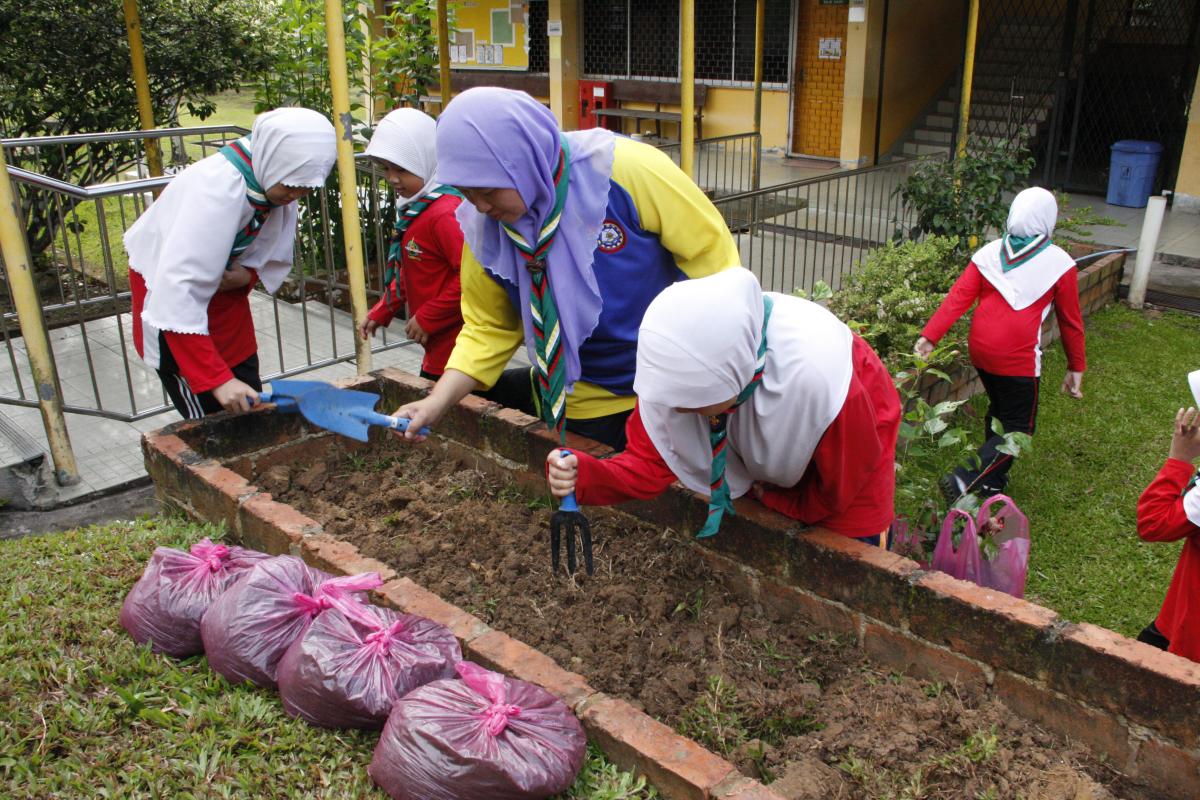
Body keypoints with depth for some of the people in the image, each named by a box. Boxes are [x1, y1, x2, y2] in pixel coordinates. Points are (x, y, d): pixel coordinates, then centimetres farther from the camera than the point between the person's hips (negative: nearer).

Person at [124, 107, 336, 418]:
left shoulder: (279, 184, -9)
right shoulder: (216, 190, -33)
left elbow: (276, 260, 5)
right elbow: (179, 292, -37)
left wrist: (247, 275, -20)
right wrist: (216, 379, -39)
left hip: (224, 290, 7)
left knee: (249, 408, 9)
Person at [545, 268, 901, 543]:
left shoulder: (817, 378, -45)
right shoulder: (685, 366, -34)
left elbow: (840, 485, -24)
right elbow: (650, 460, -26)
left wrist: (773, 499, -9)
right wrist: (583, 476, -45)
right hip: (768, 467, 4)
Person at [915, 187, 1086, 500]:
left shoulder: (990, 253, 1)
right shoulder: (1058, 263, -7)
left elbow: (959, 296, -8)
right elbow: (1069, 320, -1)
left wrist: (930, 335, -12)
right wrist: (1076, 368, 8)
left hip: (980, 351, 5)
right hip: (1018, 358, -5)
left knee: (998, 410, 26)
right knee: (1018, 428, 6)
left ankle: (993, 481, 35)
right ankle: (964, 478, -12)